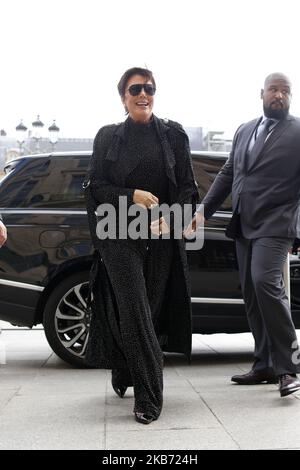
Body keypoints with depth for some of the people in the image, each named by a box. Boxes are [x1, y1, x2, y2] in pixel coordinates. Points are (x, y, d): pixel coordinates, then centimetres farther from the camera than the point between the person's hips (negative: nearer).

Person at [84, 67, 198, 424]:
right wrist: (132, 196, -11)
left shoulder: (173, 135, 8)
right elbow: (95, 185, 5)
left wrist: (170, 217, -12)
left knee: (153, 309, 6)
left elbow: (187, 185, 6)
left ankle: (124, 373, 29)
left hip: (162, 237, 2)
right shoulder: (108, 137, 8)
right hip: (120, 236, -2)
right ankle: (148, 395, -10)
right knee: (135, 311, -12)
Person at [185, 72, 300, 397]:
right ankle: (265, 366, 17)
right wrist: (204, 210, 11)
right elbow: (227, 174, 19)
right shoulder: (244, 131, 17)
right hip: (244, 225, 7)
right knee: (252, 295, 8)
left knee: (265, 282, -23)